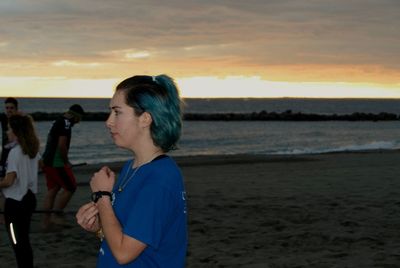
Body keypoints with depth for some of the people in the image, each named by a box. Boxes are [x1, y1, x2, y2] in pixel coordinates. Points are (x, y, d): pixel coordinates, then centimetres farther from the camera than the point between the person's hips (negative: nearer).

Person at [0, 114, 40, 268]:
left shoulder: (15, 152, -19)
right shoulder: (32, 149, 5)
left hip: (15, 202, -8)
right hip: (29, 198, 8)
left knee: (17, 243, 2)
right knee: (24, 240, 18)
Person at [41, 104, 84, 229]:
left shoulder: (58, 121, 17)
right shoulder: (66, 123, -14)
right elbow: (62, 145, -21)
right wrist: (66, 162, -10)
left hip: (47, 161, 10)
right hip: (57, 163, -10)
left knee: (52, 190, 13)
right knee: (70, 188, -1)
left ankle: (46, 221, 13)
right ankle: (56, 215, -2)